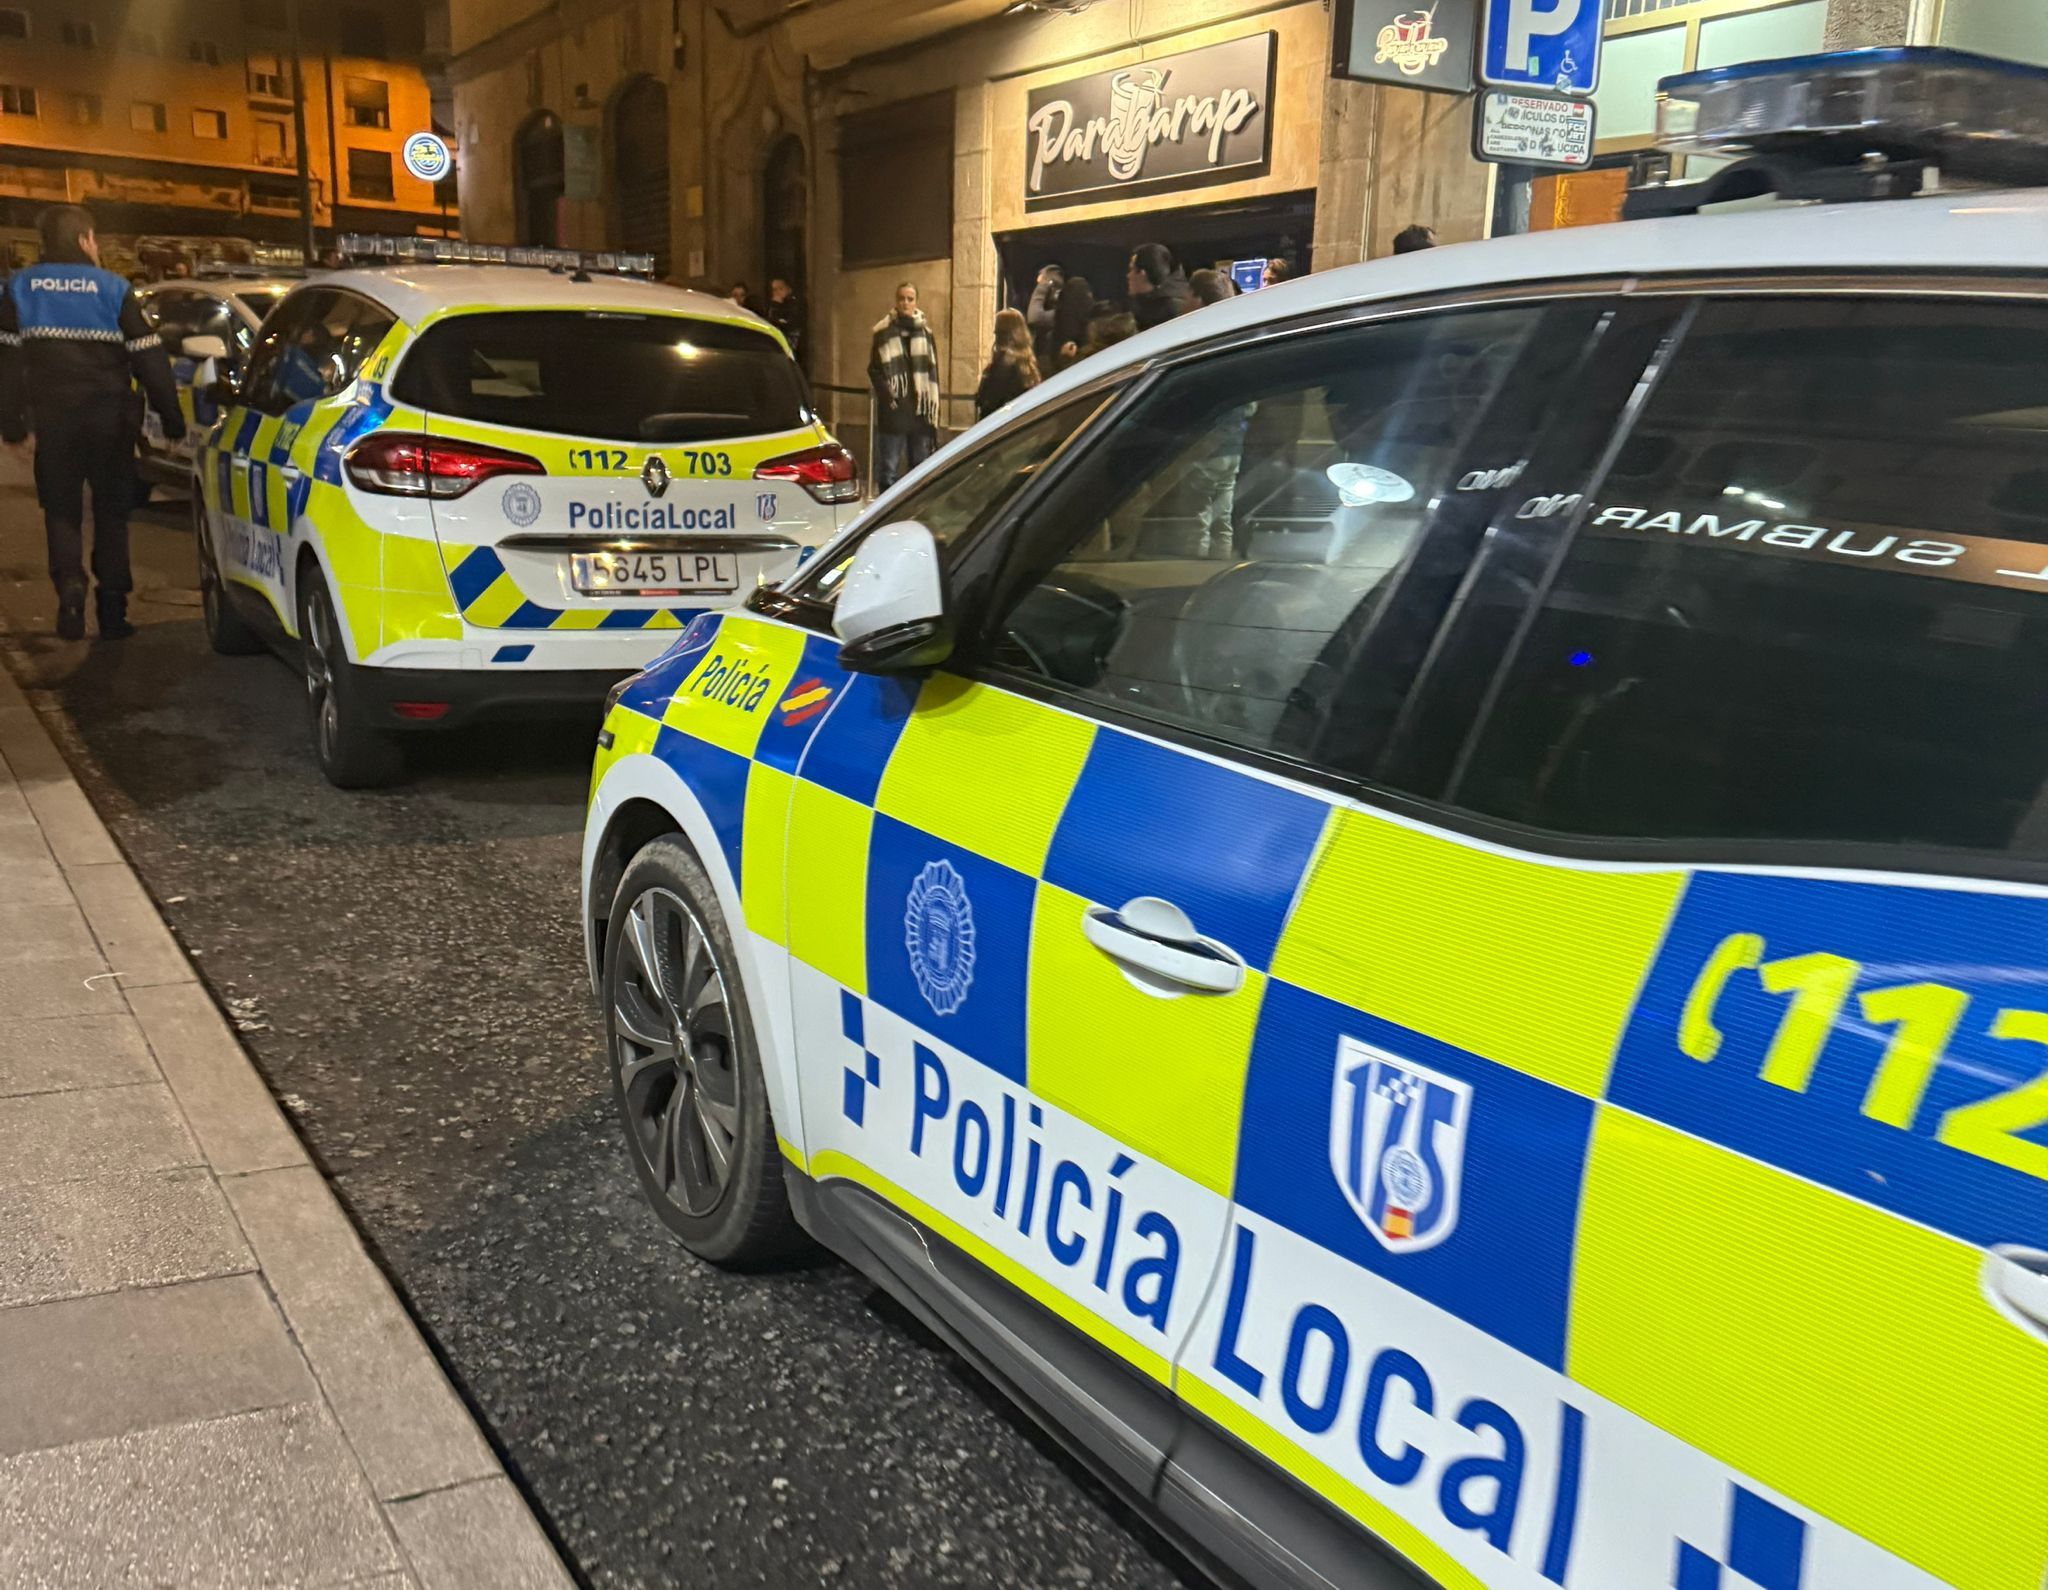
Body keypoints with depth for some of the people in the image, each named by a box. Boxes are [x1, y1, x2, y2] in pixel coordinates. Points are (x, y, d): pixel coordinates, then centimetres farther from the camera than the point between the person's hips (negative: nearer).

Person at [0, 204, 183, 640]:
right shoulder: (112, 288, -2)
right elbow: (149, 359, -4)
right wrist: (172, 421, 2)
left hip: (52, 419, 1)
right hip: (109, 419, -1)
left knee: (62, 511, 13)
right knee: (111, 513, 10)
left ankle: (69, 586, -10)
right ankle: (112, 607, 7)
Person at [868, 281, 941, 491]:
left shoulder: (925, 331, 8)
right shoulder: (884, 331, 2)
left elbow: (933, 374, 8)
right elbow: (874, 370, 4)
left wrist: (933, 413, 3)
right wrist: (886, 394, -13)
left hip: (920, 409, 2)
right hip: (894, 410, -2)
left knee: (921, 466, 8)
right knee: (888, 468, -2)